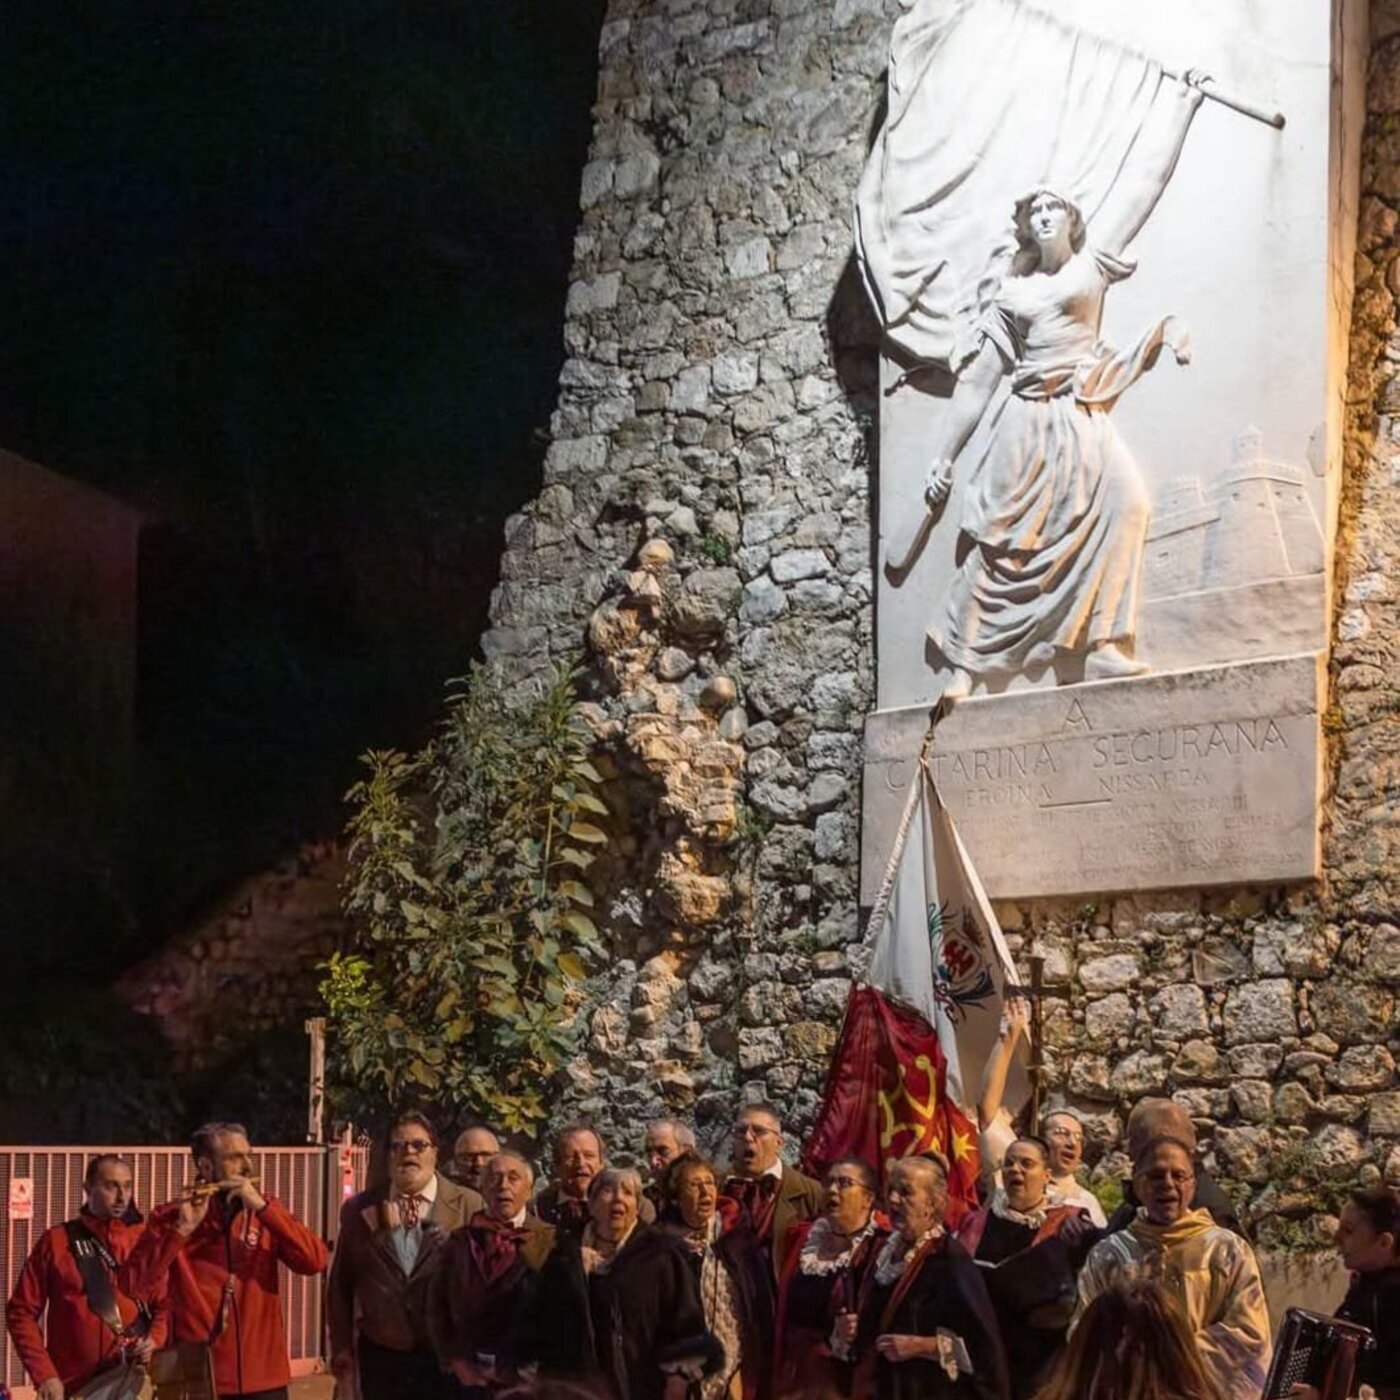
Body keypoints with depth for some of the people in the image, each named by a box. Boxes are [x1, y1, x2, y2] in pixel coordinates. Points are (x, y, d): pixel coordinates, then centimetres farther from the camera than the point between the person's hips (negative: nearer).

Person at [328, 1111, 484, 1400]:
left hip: (446, 1357, -2)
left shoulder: (468, 1205, -1)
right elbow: (340, 1286, 9)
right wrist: (342, 1351, 6)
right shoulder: (360, 1210, 5)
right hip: (382, 1357, 2)